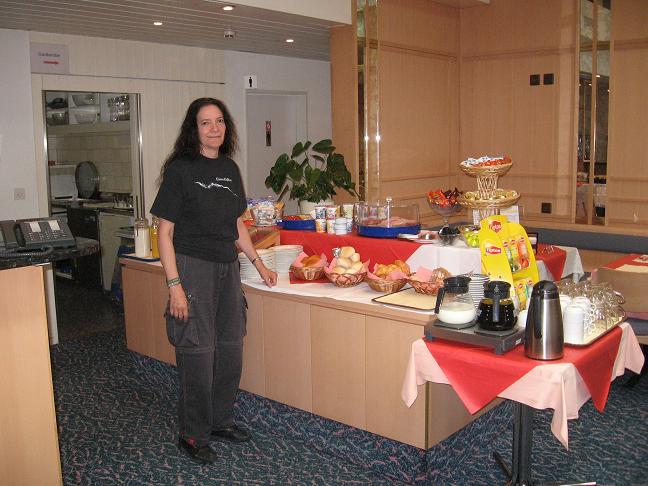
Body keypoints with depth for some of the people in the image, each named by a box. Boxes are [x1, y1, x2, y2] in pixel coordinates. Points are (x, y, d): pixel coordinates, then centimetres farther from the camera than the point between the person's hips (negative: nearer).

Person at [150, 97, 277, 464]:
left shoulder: (230, 169, 10)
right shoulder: (180, 169, -9)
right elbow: (165, 232, -11)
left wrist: (258, 263, 15)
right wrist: (174, 285, -17)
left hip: (228, 268, 7)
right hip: (193, 268, -6)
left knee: (231, 350, 13)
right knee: (198, 354, -1)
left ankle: (221, 420, 32)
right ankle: (194, 436, 16)